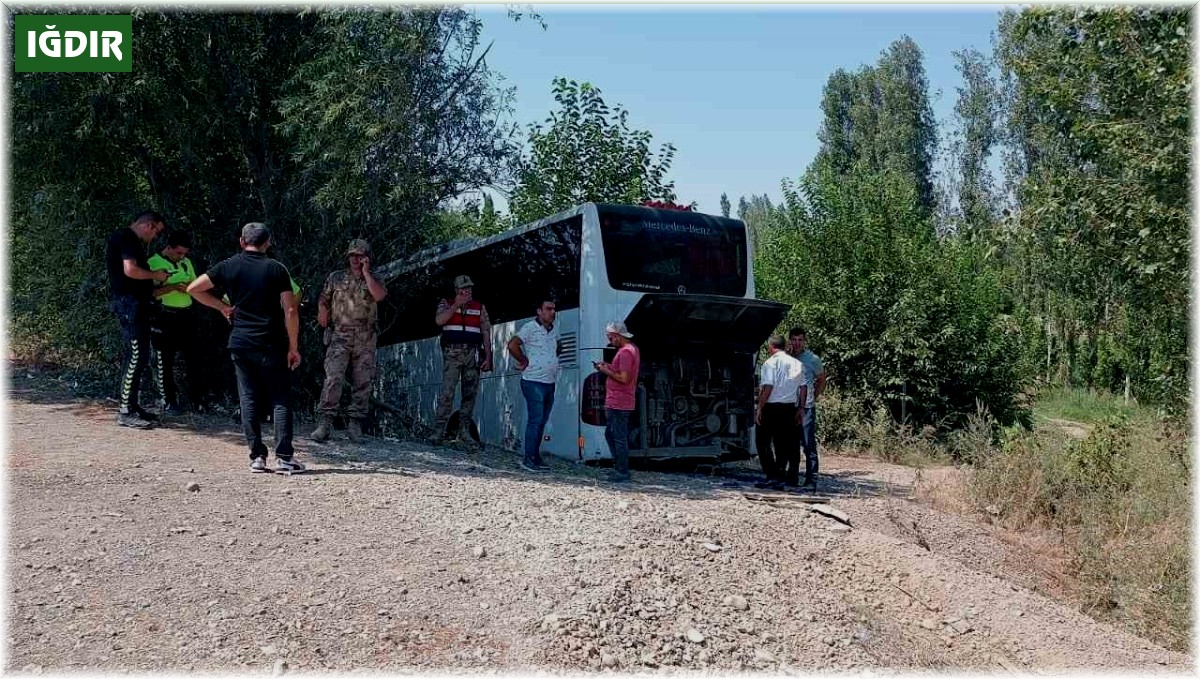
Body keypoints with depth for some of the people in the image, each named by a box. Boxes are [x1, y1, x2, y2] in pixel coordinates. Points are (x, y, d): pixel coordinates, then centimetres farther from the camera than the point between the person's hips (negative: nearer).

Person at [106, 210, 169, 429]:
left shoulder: (130, 240, 22)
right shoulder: (127, 238, -10)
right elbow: (130, 270, -22)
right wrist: (155, 275, -7)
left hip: (134, 303, 11)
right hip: (130, 304, -11)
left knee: (133, 357, 12)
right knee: (137, 356, -11)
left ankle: (131, 407, 17)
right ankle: (126, 411, -9)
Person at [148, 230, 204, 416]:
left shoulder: (186, 263, 11)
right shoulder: (153, 263, -7)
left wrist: (188, 287, -2)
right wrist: (172, 287, -21)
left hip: (186, 315, 5)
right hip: (164, 317, -5)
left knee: (193, 358, 4)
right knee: (165, 361, 4)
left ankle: (197, 400, 12)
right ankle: (169, 402, 12)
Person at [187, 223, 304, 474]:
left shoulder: (229, 266, 4)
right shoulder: (276, 269, -4)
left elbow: (193, 288, 9)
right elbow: (290, 311, -8)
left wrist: (222, 307, 17)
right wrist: (293, 347, -2)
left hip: (240, 344, 3)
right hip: (271, 345, -3)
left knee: (249, 401, 8)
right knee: (281, 400, 1)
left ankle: (257, 457, 7)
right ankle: (284, 458, -4)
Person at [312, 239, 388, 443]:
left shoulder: (374, 280, 10)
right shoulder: (336, 277, 12)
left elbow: (379, 295, -11)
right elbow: (323, 300, 16)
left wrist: (366, 272, -7)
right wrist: (322, 314, 1)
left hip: (365, 340, 1)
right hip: (340, 336, -1)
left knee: (362, 382, 3)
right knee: (333, 378, -14)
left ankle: (355, 423, 10)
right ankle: (325, 422, -12)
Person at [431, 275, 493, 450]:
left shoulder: (479, 307, 12)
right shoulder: (447, 304, 8)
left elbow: (486, 334, 10)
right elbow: (439, 321, -12)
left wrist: (488, 357, 2)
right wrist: (456, 305, -12)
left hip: (473, 355, 3)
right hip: (452, 353, -3)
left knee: (470, 394, 3)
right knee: (447, 392, -10)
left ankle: (464, 432, 10)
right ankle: (438, 432, -6)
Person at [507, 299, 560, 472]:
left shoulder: (554, 329, 14)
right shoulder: (530, 328, -9)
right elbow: (512, 345, -18)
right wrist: (525, 361, -9)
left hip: (550, 383, 8)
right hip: (533, 382, -8)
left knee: (542, 421, 10)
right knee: (535, 420, -10)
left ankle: (536, 457, 17)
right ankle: (529, 459, -5)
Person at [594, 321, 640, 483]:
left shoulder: (625, 352, -18)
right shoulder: (633, 349, 15)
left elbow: (624, 378, -24)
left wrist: (607, 371, -12)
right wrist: (609, 367, 11)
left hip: (618, 405, -11)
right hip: (615, 402, 11)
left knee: (619, 437, -4)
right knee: (610, 434, 18)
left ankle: (622, 472, 1)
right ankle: (619, 467, 23)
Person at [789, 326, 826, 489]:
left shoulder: (813, 359, 0)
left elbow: (821, 381, 12)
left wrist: (812, 399, 4)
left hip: (806, 408, -4)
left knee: (809, 445, -6)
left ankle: (811, 479, -3)